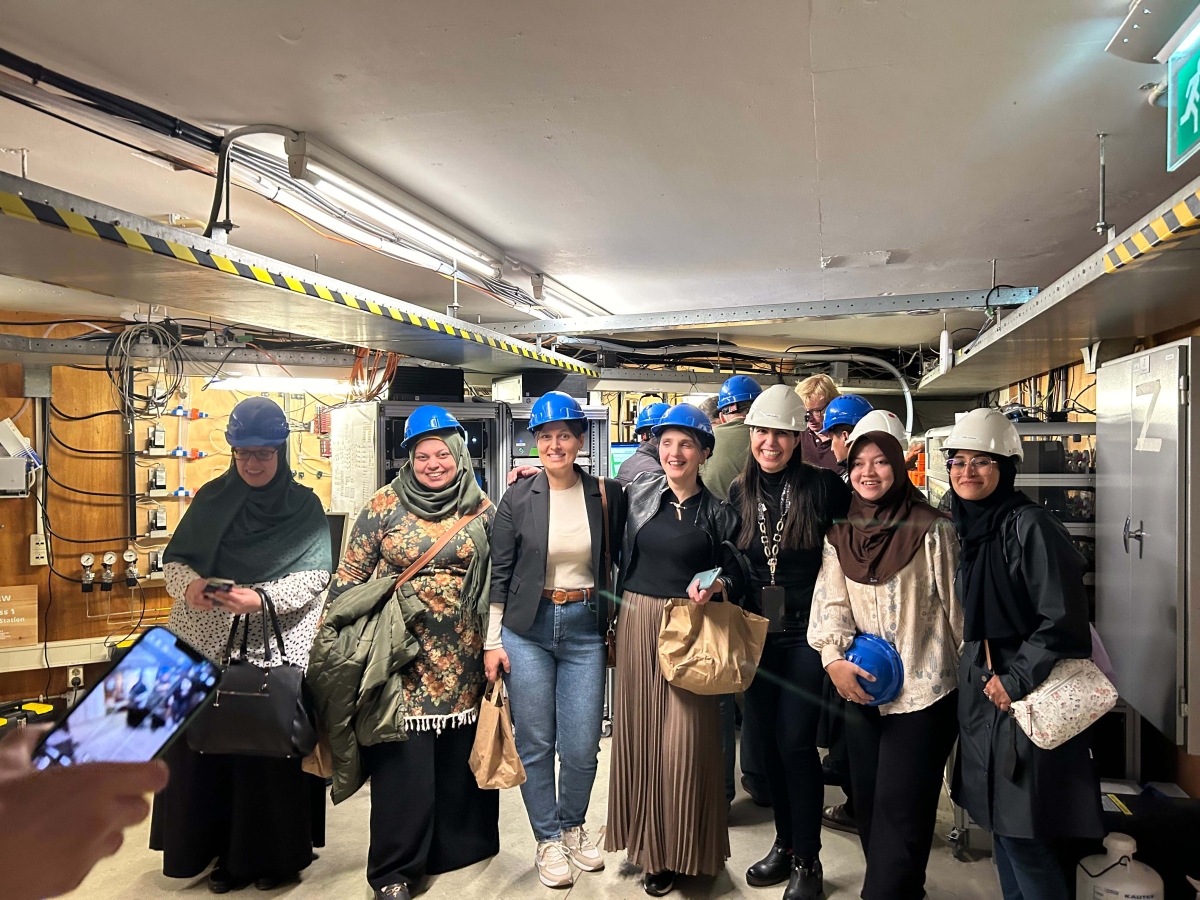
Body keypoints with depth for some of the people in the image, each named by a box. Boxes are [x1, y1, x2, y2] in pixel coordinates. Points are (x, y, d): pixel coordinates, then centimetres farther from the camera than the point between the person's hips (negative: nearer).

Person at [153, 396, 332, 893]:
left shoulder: (304, 507, 0)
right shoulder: (211, 498, 7)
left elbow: (315, 574, -8)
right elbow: (174, 558, 7)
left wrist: (261, 599, -24)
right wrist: (189, 585, -16)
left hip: (276, 652, -2)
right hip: (206, 647, 3)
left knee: (270, 752, 2)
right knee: (206, 748, 5)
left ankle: (273, 854, 22)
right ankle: (224, 851, 24)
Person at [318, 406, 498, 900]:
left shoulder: (481, 509, 5)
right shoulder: (385, 505, -2)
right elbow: (351, 573, 1)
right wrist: (334, 641, -1)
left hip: (461, 656, 2)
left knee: (459, 754, 11)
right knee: (403, 759, 1)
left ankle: (459, 843, 33)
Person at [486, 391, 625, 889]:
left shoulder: (606, 494, -1)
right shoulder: (517, 498, -3)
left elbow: (616, 558, 10)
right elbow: (499, 573, 0)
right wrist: (493, 641, -1)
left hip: (584, 628, 1)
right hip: (528, 628, 0)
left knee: (581, 748, 3)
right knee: (536, 744, 7)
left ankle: (573, 826, 32)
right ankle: (547, 839, 29)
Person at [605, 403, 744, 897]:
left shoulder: (718, 512, -1)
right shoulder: (638, 495, 4)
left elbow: (736, 576, 4)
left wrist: (714, 587, -18)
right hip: (637, 623, 3)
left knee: (682, 739, 0)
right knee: (638, 730, 10)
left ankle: (677, 849, 19)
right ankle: (644, 839, 28)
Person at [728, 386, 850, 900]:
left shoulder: (820, 486, -9)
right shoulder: (739, 493, 4)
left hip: (805, 631, -4)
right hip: (757, 632, 5)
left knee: (795, 741, -2)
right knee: (766, 738, 12)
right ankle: (785, 843, 32)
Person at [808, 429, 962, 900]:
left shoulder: (930, 529, -8)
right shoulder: (839, 535, 5)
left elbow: (955, 605, -4)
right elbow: (830, 602, 1)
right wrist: (834, 659, -14)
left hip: (922, 691, -5)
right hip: (862, 691, 5)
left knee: (899, 813, -2)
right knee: (868, 805, 15)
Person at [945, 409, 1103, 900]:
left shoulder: (1030, 525, -17)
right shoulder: (970, 528, 8)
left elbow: (1063, 618, -20)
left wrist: (1017, 679, -17)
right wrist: (978, 671, 14)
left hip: (1028, 698, -8)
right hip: (984, 689, 8)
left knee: (1022, 837, -1)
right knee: (999, 824, 17)